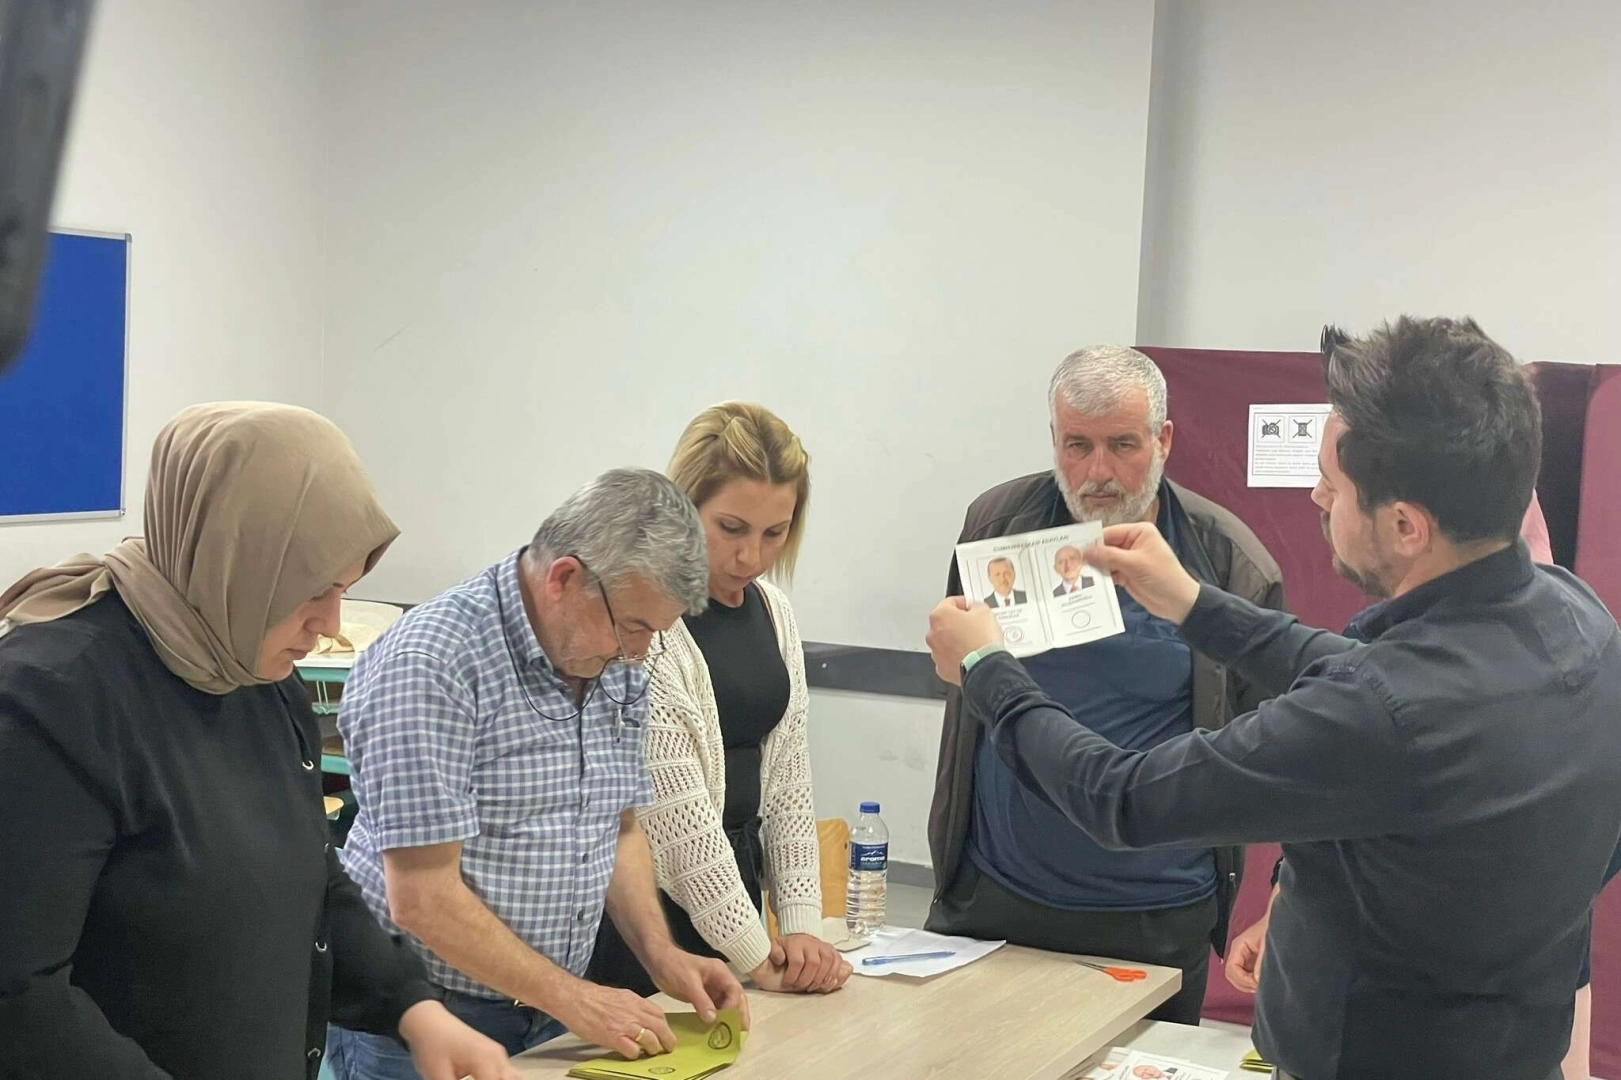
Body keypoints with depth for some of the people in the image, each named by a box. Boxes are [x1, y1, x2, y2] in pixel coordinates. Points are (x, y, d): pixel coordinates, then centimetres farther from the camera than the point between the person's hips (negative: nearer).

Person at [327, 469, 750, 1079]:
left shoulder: (617, 669, 2)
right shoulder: (429, 665, -21)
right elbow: (422, 897, -23)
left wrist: (661, 955, -1)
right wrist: (574, 1000, -20)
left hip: (548, 1019, 7)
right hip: (421, 1024, -7)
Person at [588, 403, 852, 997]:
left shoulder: (772, 612, 8)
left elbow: (788, 780, 10)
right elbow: (673, 810, -19)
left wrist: (802, 923, 0)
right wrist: (759, 959, -16)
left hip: (732, 884, 7)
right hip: (645, 902, -7)